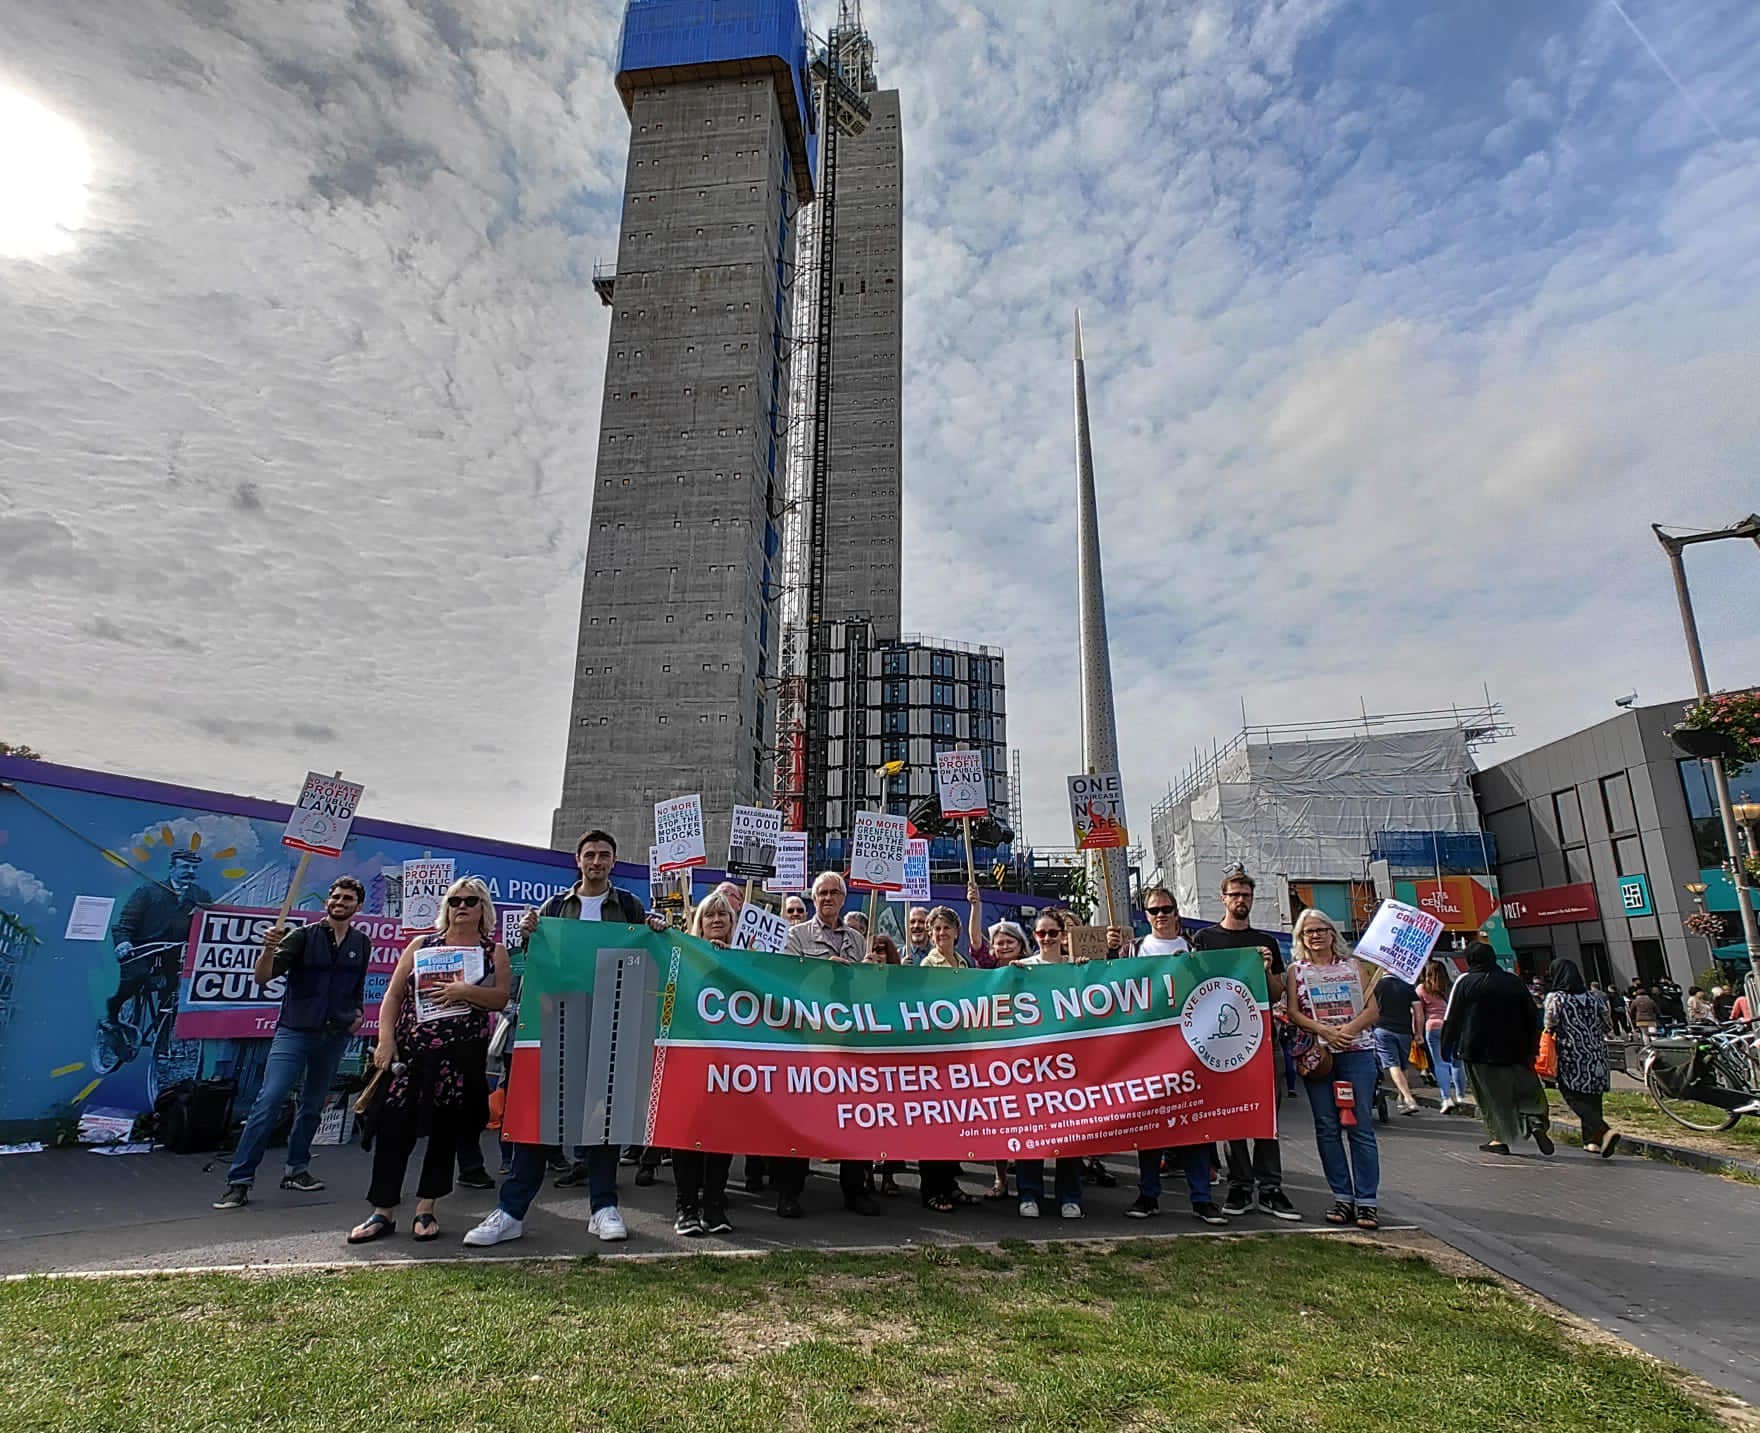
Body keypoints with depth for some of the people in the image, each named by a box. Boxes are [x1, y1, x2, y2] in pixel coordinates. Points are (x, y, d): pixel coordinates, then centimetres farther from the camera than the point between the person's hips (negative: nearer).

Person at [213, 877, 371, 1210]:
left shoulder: (362, 943, 6)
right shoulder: (303, 936, -6)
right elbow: (262, 977, -14)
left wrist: (358, 1013, 4)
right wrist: (269, 948, -32)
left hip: (335, 1035, 4)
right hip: (295, 1030, -4)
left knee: (313, 1105, 12)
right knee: (269, 1101, -12)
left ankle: (296, 1170, 24)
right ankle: (239, 1181, -5)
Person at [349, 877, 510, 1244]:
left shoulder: (494, 951, 6)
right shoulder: (422, 944, 10)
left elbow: (501, 998, -3)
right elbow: (393, 996, 6)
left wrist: (465, 992, -20)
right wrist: (385, 1040, -5)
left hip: (462, 1056, -1)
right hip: (410, 1050, 1)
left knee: (445, 1131, 5)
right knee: (394, 1128, 0)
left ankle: (425, 1210, 18)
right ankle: (383, 1212, 12)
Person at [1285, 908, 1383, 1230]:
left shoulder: (1352, 966, 11)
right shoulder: (1296, 970, 9)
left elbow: (1373, 1010, 4)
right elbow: (1292, 1012, 0)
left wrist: (1349, 1029, -14)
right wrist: (1324, 1031, -15)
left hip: (1357, 1051, 0)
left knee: (1361, 1126, -4)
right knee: (1327, 1127, 3)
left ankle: (1366, 1201, 1)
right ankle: (1342, 1197, 11)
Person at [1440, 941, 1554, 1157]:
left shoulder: (1464, 982, -5)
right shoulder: (1514, 981, 5)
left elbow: (1452, 1018, -5)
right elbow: (1533, 1017, 7)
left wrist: (1447, 1048, 5)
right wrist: (1531, 1049, 14)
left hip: (1478, 1051, -3)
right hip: (1514, 1050, 3)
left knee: (1489, 1095, 7)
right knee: (1526, 1089, 15)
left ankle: (1499, 1138, 5)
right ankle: (1537, 1122, -7)